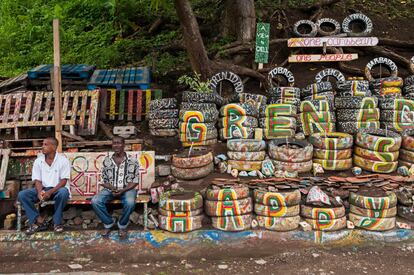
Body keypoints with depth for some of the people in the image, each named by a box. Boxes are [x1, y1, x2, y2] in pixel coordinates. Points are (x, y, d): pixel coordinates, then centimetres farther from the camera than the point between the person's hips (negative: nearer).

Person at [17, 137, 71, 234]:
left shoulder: (63, 160, -7)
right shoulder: (38, 161, 5)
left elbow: (64, 181, -13)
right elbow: (37, 180, 1)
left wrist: (50, 192, -27)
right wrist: (40, 192, -21)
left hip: (57, 189, -4)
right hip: (43, 189, 4)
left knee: (63, 192, -39)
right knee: (22, 195, -18)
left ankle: (57, 222, -19)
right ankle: (39, 221, -17)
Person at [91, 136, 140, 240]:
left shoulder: (132, 161, -4)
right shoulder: (107, 161, 3)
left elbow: (135, 181, -4)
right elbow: (103, 180, 5)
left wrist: (123, 190, -18)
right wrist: (112, 188, -14)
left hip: (127, 189, -2)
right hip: (110, 189, 3)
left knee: (130, 203, -35)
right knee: (95, 201, -24)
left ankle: (122, 226, -7)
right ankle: (108, 223, -1)